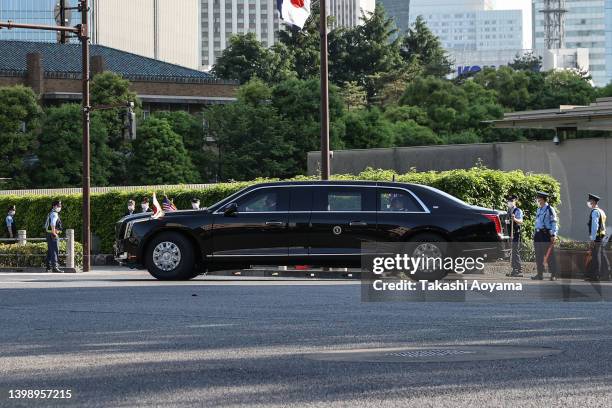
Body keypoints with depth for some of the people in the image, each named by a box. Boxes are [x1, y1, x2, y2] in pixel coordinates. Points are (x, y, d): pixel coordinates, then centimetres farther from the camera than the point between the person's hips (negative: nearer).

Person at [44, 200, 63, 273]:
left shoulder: (51, 213, 19)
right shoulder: (54, 214, -13)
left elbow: (46, 225, 27)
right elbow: (52, 224, -29)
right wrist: (54, 233, -22)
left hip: (49, 234, 11)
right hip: (53, 235, -11)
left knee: (50, 251, 14)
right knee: (55, 251, -13)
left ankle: (49, 267, 18)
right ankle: (55, 267, -18)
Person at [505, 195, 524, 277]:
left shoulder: (518, 211, -7)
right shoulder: (509, 211, 18)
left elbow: (521, 222, -21)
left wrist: (515, 219, -38)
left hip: (516, 234, -9)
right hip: (510, 234, 9)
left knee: (516, 252, -11)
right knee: (512, 253, 11)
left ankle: (519, 271, -11)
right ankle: (514, 270, 17)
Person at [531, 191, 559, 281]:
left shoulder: (549, 210, -9)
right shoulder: (539, 209, 14)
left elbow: (554, 223, -11)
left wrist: (554, 235, -17)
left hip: (546, 233, -8)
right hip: (538, 234, 8)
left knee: (549, 255, -5)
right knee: (539, 255, 9)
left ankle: (553, 275, 0)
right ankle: (540, 274, 15)